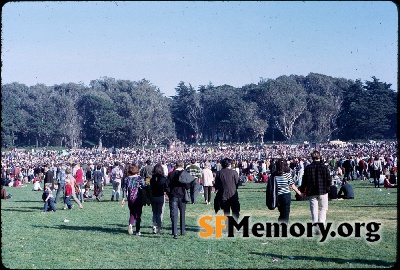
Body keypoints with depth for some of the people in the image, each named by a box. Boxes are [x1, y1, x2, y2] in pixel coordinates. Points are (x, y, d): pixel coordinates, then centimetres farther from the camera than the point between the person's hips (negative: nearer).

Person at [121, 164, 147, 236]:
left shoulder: (127, 179, -1)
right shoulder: (140, 178, -7)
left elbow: (125, 189, 0)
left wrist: (123, 199, 5)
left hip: (130, 198, 2)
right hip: (138, 198, -2)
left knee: (132, 213, 17)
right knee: (138, 214, 5)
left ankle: (130, 224, -11)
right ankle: (138, 231, 5)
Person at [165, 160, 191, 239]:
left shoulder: (171, 174, -1)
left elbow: (166, 185, -3)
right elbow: (188, 186, -9)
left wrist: (169, 194, 8)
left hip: (173, 196, 0)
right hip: (182, 196, 0)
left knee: (174, 215, -3)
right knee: (182, 214, 16)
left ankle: (175, 233, -16)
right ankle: (182, 231, 22)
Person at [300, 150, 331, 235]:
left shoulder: (308, 168, -1)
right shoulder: (324, 167, -5)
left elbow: (305, 180, 1)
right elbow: (329, 180, -6)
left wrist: (302, 190, 15)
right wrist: (326, 187, 14)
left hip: (312, 193, 1)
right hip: (323, 192, -1)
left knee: (314, 210, 7)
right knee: (323, 209, 8)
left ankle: (316, 228, 1)